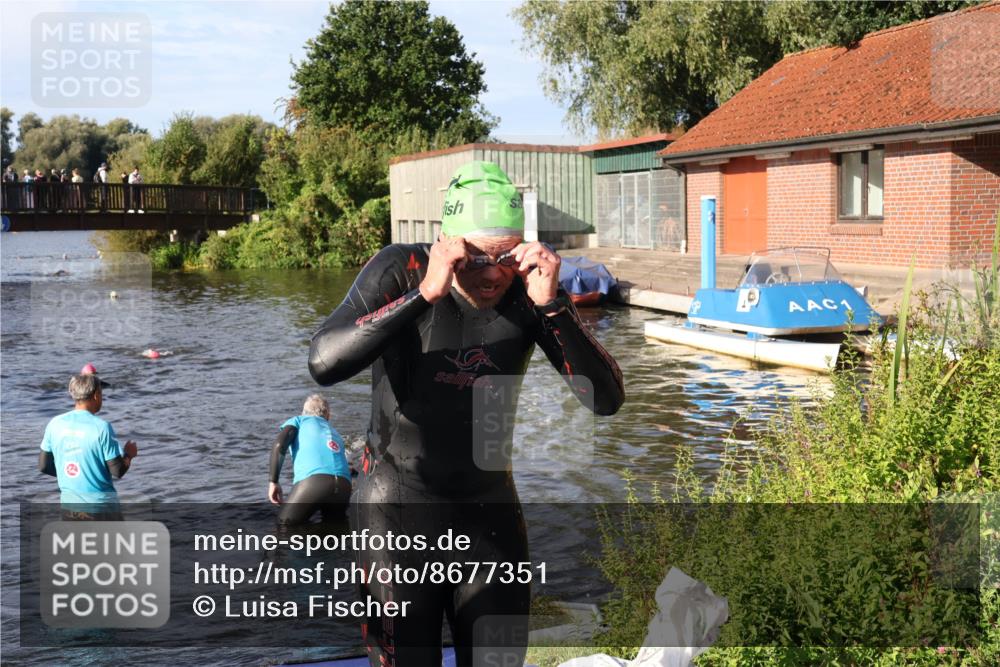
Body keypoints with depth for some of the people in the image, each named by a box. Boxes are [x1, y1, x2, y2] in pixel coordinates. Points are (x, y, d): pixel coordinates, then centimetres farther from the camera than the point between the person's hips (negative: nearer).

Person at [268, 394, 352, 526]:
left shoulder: (298, 421, 24)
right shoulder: (335, 433, 36)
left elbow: (279, 446, 6)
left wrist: (274, 482, 8)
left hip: (313, 480, -4)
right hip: (343, 486, 4)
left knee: (284, 524, 15)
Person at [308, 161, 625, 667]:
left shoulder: (529, 289, -9)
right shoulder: (400, 270, -16)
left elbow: (606, 399, -15)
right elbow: (324, 365, -30)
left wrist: (551, 305, -27)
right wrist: (424, 293, -37)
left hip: (491, 509, 3)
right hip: (398, 510, -3)